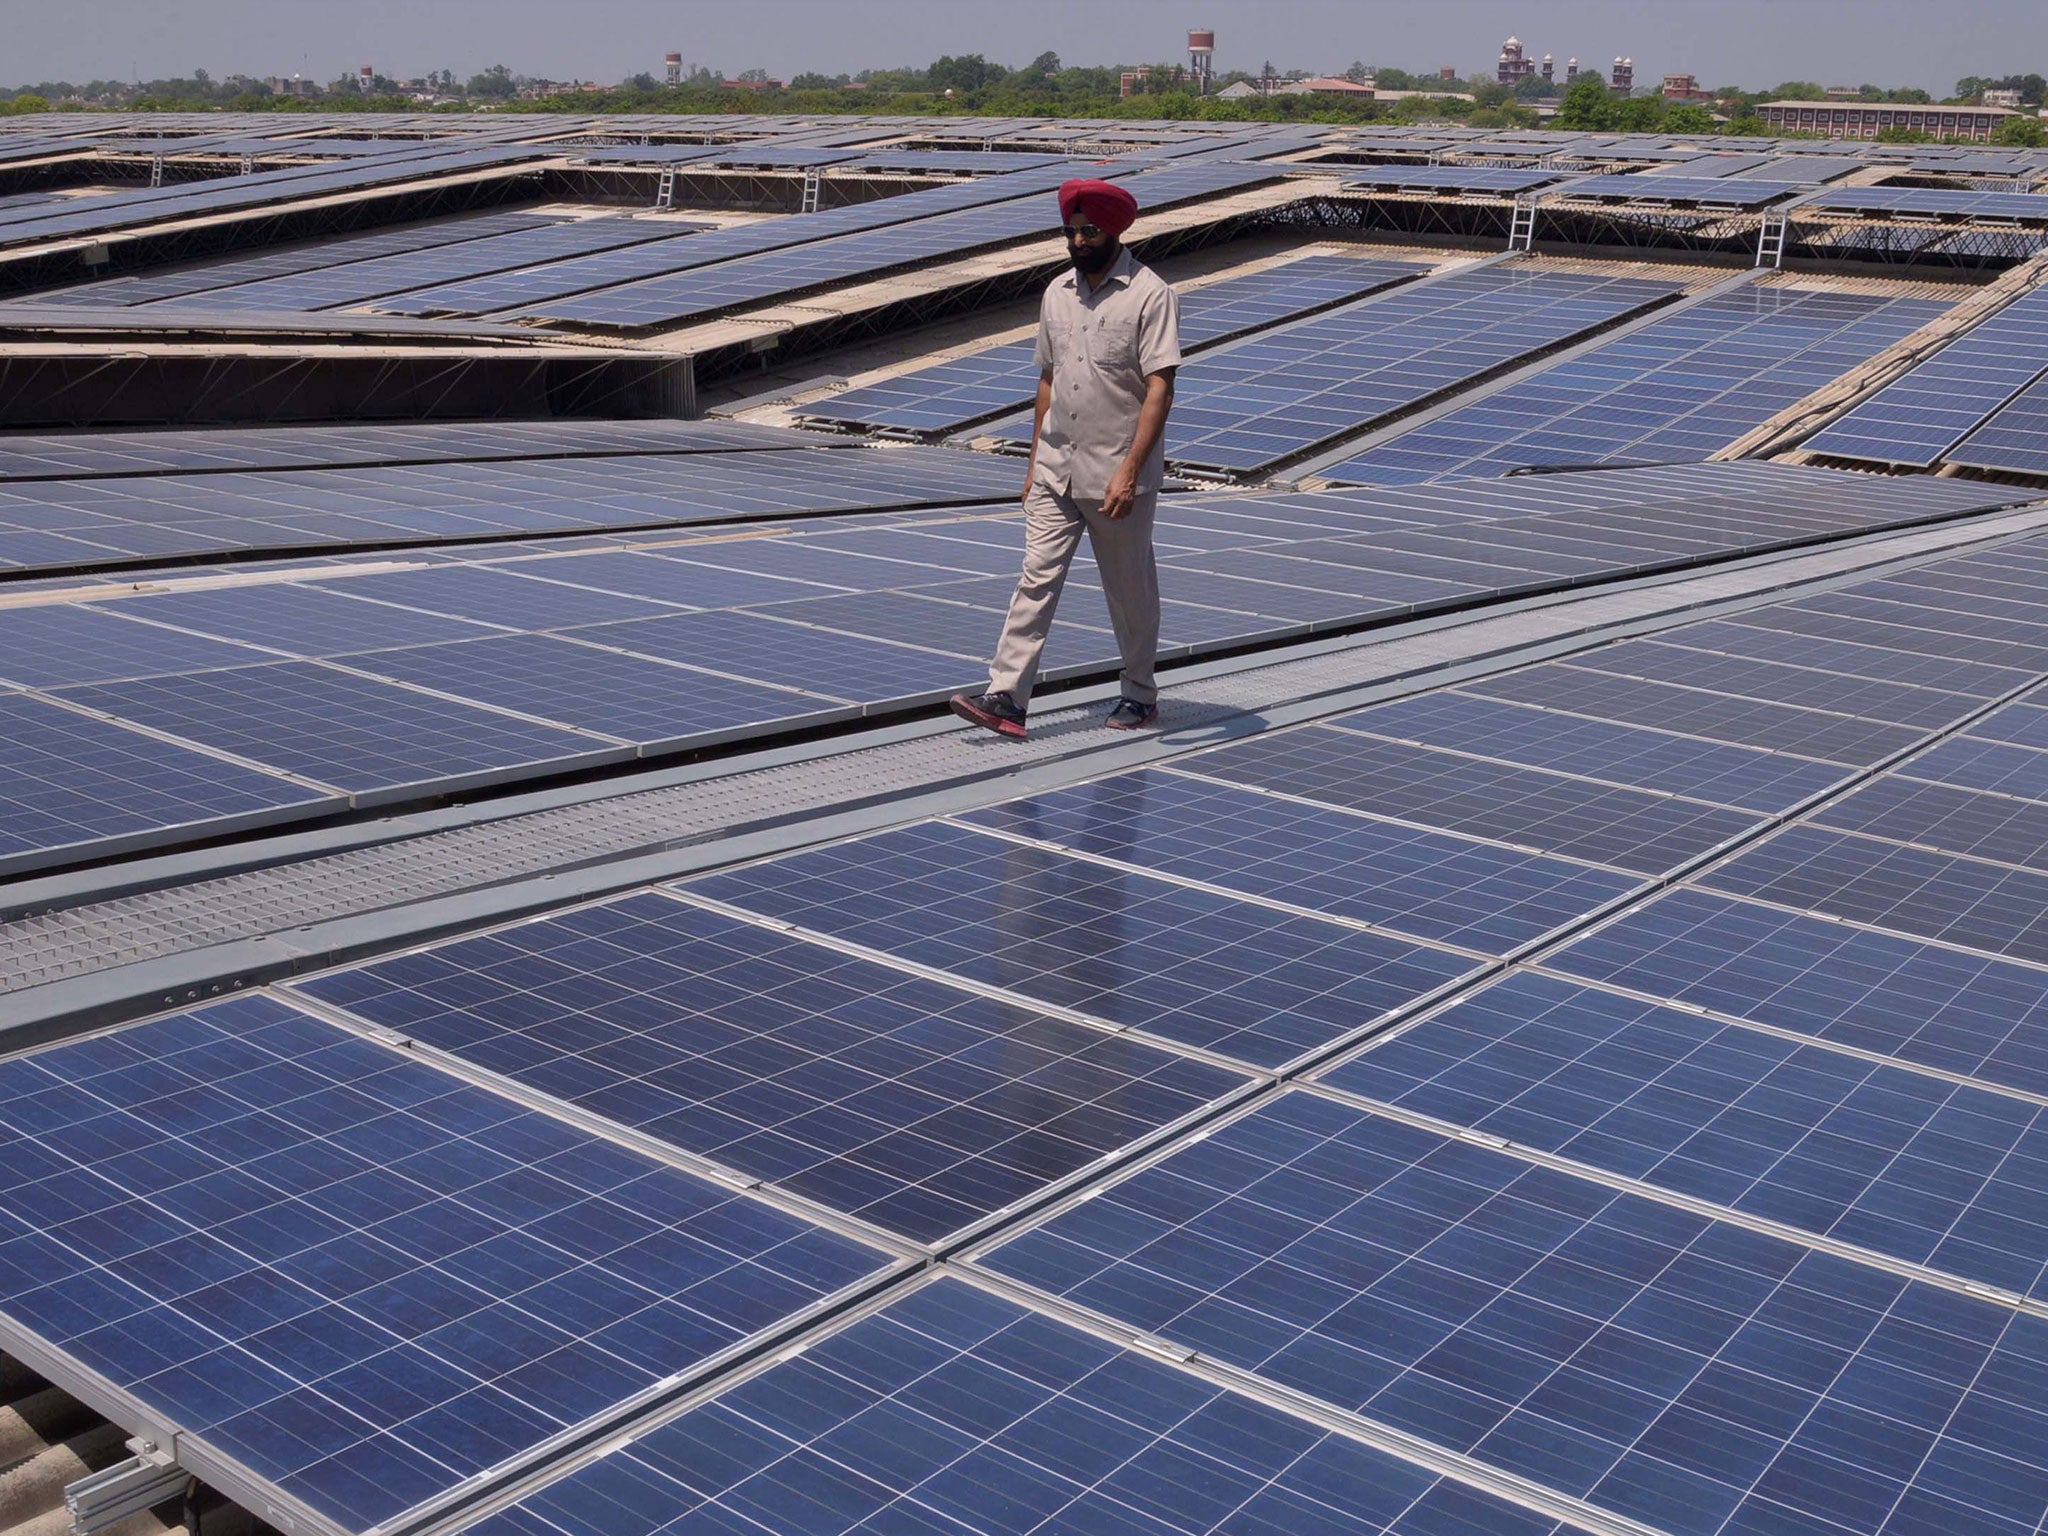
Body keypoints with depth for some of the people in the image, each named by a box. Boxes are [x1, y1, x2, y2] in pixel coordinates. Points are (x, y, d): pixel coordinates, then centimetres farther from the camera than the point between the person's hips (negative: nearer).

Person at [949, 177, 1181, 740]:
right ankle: (1007, 698, -7)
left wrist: (1129, 471, -23)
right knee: (1037, 578, -3)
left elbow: (1159, 388, -15)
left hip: (1118, 477, -5)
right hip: (1055, 470, 5)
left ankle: (1140, 696, 24)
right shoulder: (1058, 291, 10)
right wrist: (1035, 461, 17)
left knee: (1130, 589, 8)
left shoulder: (1149, 295, -10)